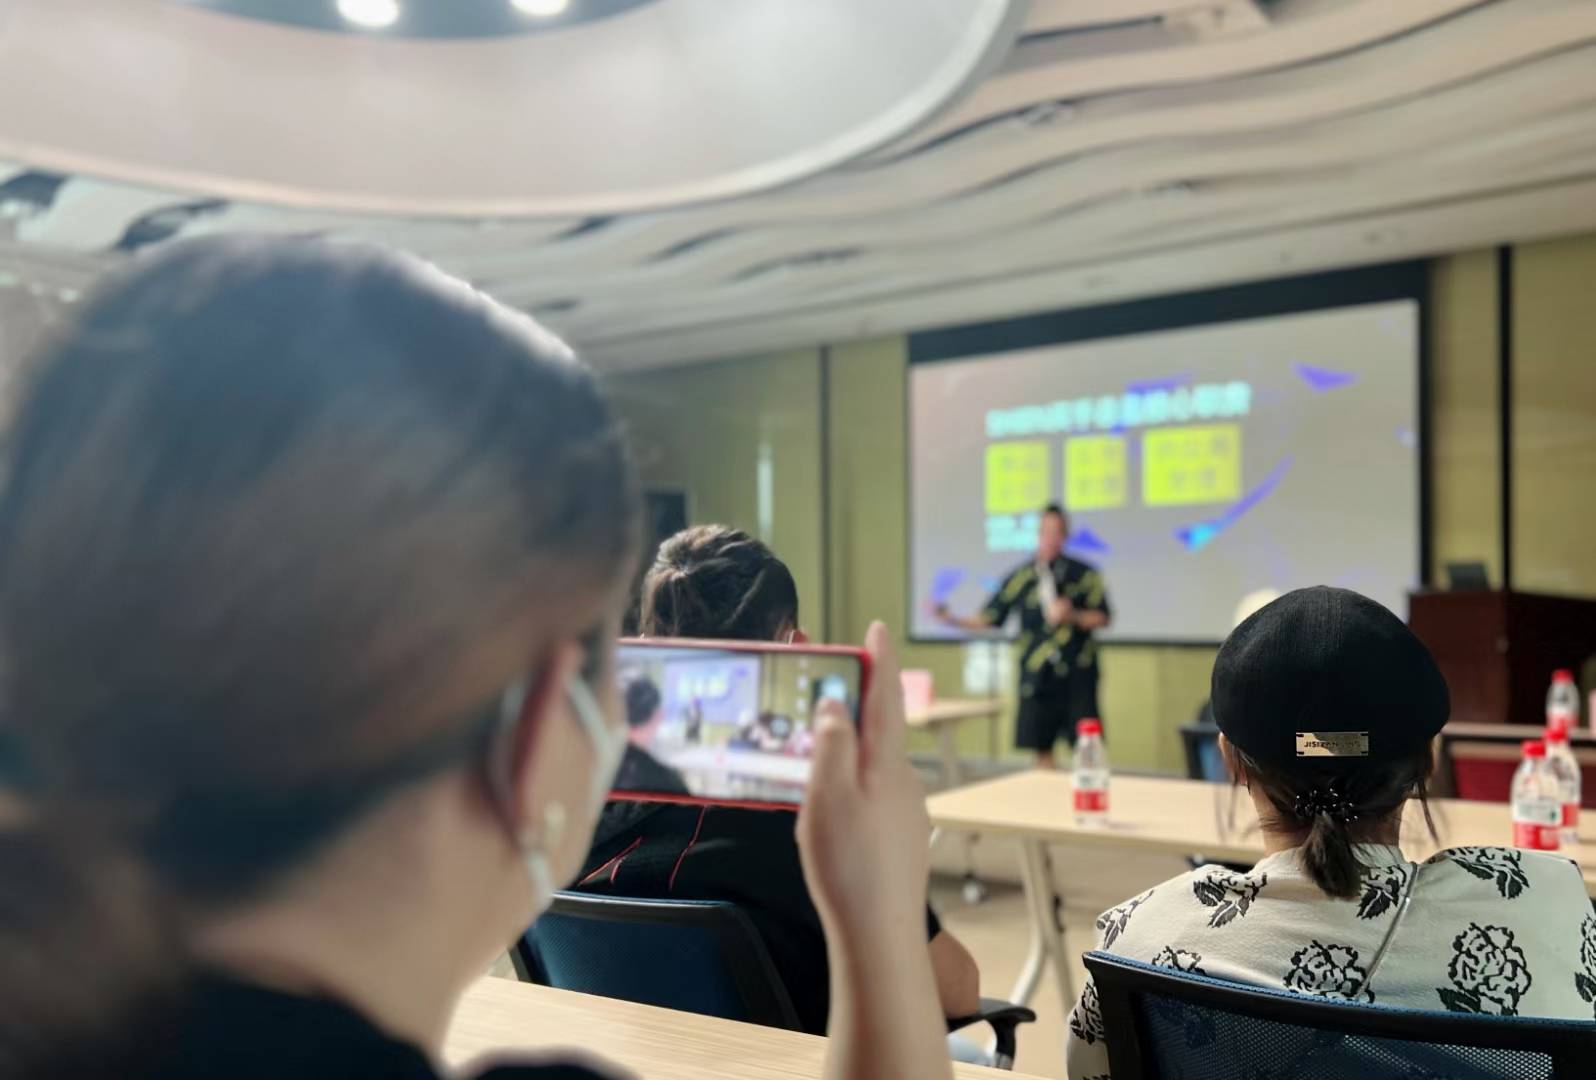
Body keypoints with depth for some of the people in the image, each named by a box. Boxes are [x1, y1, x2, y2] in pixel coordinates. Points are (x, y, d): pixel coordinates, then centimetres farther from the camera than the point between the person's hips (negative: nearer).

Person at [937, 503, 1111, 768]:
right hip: (1037, 675, 2)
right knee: (1042, 747, 5)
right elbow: (990, 618, 6)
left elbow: (1103, 618, 1)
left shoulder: (1084, 574, -1)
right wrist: (952, 619, -6)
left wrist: (1072, 616, -16)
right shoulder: (1020, 578, 4)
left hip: (1077, 675, -2)